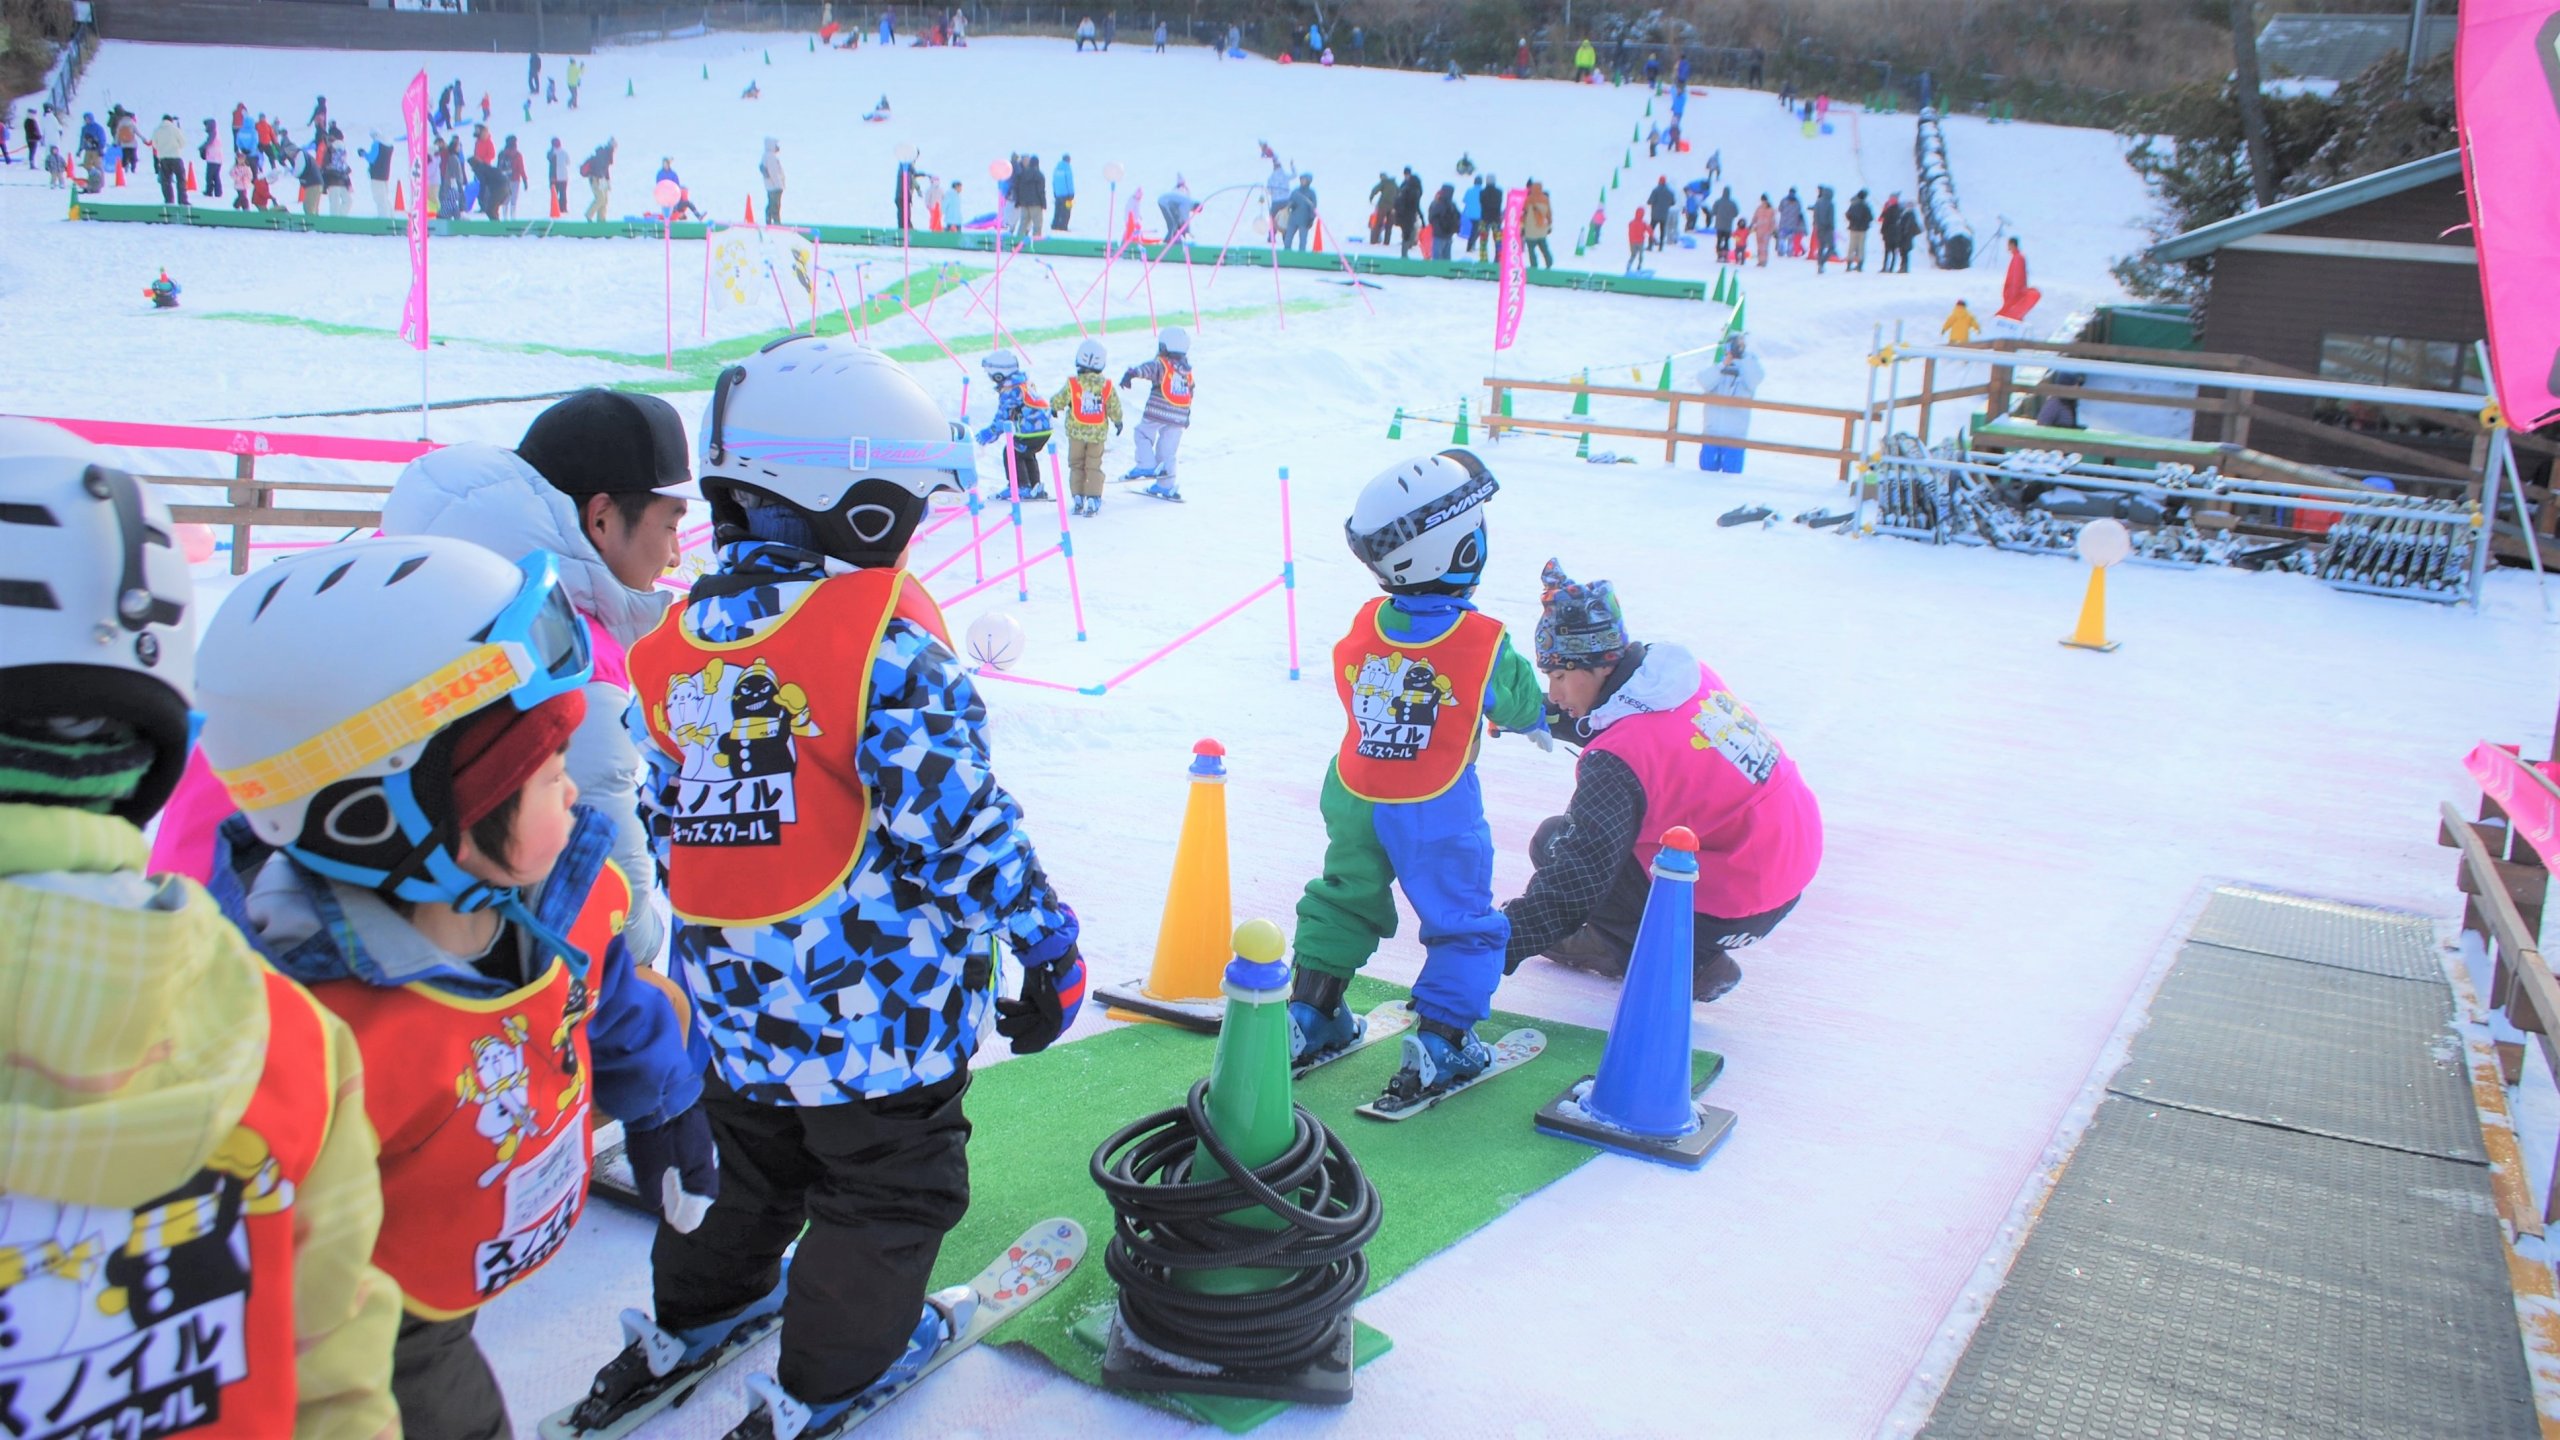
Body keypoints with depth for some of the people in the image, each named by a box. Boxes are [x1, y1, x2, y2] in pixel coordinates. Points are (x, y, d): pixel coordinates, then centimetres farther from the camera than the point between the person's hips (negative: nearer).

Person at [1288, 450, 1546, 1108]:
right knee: (1464, 924, 10)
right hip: (1437, 812, -4)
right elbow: (1525, 708, -5)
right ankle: (1440, 1041, 7)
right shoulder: (1483, 641, -18)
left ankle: (1309, 1014, 26)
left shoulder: (1363, 628, -6)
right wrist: (1544, 712, 20)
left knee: (1344, 900, 22)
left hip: (1353, 798, 5)